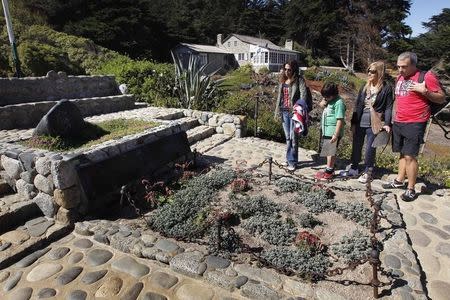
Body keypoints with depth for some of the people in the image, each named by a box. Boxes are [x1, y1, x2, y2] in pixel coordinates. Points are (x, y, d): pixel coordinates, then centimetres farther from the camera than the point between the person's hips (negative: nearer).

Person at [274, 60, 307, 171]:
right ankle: (289, 159, 26)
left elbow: (303, 95, -17)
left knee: (293, 137, -1)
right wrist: (277, 111, 12)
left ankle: (292, 161, 9)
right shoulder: (282, 80, 11)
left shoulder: (299, 80, -7)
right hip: (284, 112, 6)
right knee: (287, 137, 14)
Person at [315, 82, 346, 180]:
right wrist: (323, 102, 0)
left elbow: (340, 120, -21)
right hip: (327, 131, 9)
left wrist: (336, 135, -24)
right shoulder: (329, 99, 9)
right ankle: (330, 169, 26)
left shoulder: (338, 103, -17)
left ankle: (329, 172, 5)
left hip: (332, 132, -9)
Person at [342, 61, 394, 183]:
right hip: (360, 123, 5)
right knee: (356, 146, 12)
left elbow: (389, 107, -6)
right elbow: (357, 105, 8)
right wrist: (353, 122, 5)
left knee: (370, 149, 4)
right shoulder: (365, 87, 8)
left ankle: (367, 172, 20)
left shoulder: (387, 87, -4)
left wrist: (387, 124, -15)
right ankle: (354, 168, 27)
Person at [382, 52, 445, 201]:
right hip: (398, 123, 7)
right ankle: (399, 181, 24)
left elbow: (442, 98, -5)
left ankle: (410, 189, 2)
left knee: (410, 156, -8)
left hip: (415, 124, -7)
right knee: (402, 154, 14)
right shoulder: (400, 77, 13)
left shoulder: (427, 76, -8)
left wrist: (424, 91, -21)